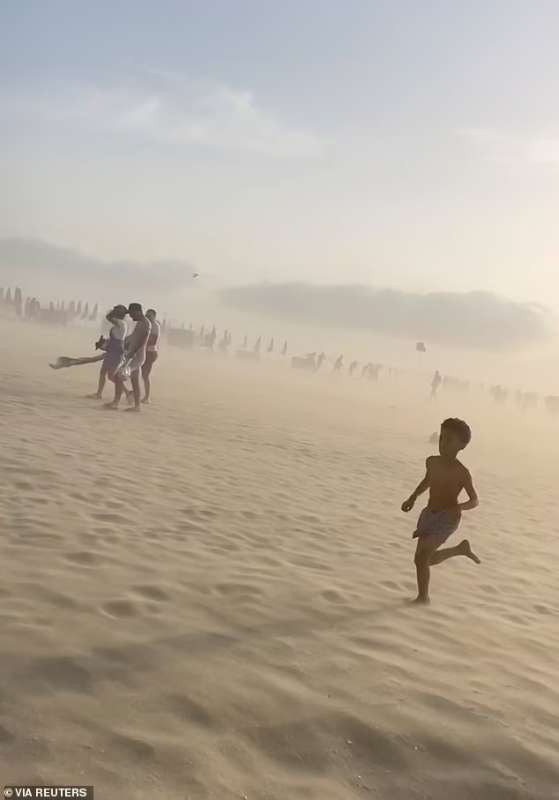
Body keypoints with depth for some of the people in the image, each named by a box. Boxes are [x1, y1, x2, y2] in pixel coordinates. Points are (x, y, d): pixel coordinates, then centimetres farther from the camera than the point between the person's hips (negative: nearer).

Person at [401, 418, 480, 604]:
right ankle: (462, 548, 40)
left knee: (421, 557, -17)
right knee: (428, 559, 18)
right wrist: (412, 498, 19)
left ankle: (423, 597, 2)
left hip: (447, 519, -7)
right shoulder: (432, 462, 2)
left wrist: (460, 507, -26)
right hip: (429, 515, 7)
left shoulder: (462, 473, -15)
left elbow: (475, 501, -7)